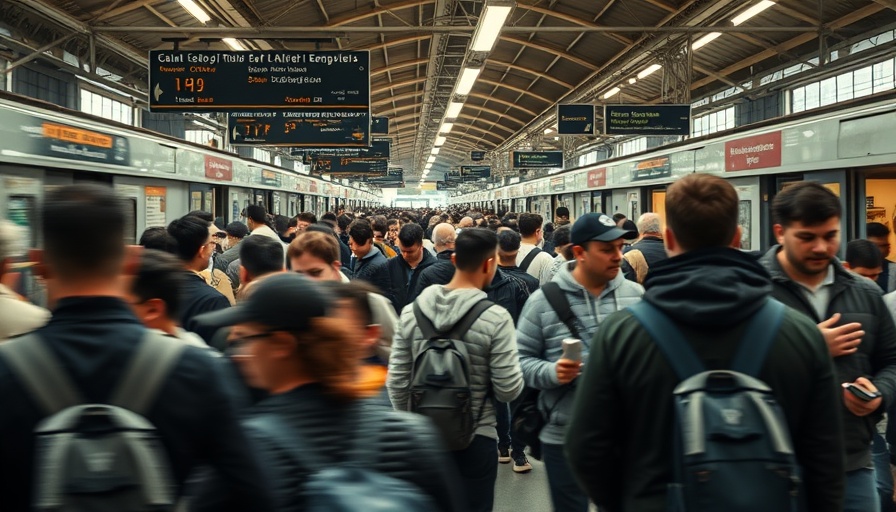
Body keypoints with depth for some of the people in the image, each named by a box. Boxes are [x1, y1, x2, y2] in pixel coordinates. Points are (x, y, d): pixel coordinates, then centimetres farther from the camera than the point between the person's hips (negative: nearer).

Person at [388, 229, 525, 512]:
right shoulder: (495, 317, -17)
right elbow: (508, 390, -15)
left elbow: (397, 381, -1)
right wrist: (512, 361, 6)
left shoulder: (412, 311, -5)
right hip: (475, 438, -4)